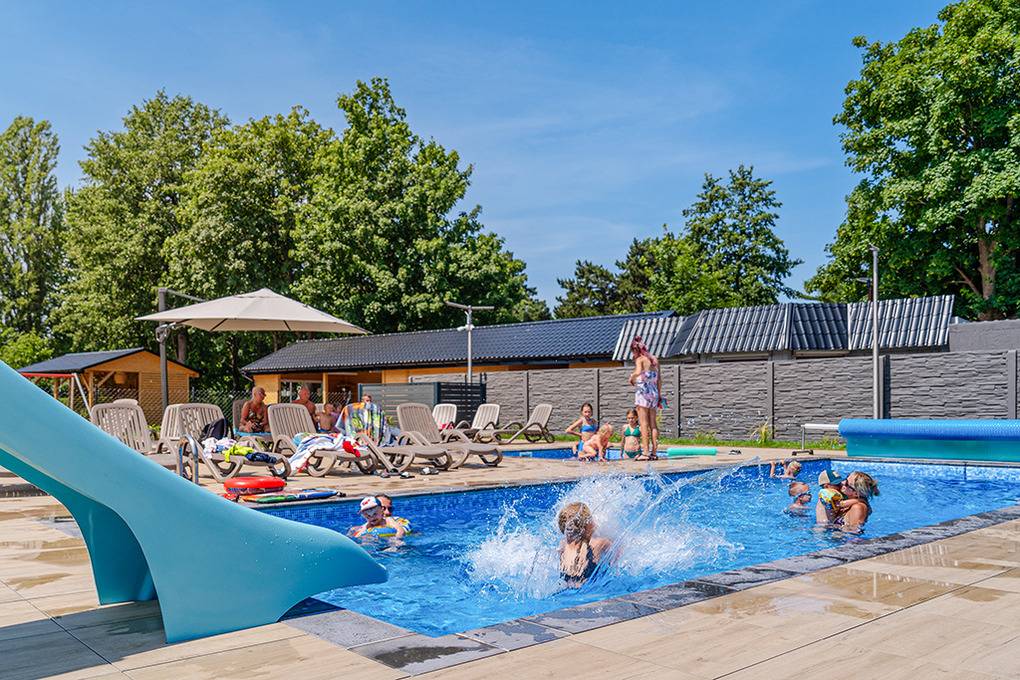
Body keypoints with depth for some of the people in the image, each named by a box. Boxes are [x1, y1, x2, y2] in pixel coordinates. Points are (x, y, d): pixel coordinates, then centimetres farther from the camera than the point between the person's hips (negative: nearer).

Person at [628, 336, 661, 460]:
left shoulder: (640, 359, -6)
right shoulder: (654, 360, 13)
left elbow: (638, 372, -26)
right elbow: (659, 379, 15)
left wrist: (631, 378, -7)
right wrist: (659, 394, 20)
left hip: (643, 391, -6)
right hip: (654, 392, 7)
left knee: (644, 423, -6)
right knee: (653, 423, 9)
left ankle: (645, 452, -9)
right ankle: (654, 452, 9)